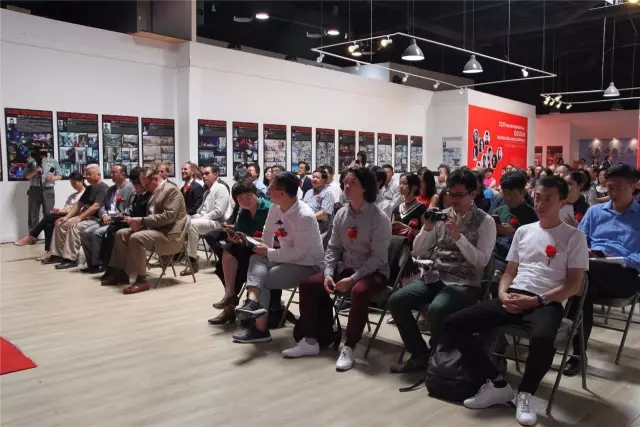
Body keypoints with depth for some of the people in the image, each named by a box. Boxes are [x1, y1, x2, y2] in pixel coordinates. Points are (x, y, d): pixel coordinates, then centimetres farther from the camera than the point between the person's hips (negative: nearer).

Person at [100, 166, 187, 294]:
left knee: (136, 238, -30)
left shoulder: (171, 190, -12)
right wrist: (138, 222, -3)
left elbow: (168, 216, -22)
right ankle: (121, 272, 6)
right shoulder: (155, 192, 17)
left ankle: (141, 280, -23)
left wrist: (142, 221, -21)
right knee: (121, 234, 3)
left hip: (168, 234, -10)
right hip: (153, 228, 10)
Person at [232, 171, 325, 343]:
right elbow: (266, 241, 6)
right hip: (287, 259, 7)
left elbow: (298, 253, -25)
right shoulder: (275, 208, -2)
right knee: (257, 259, -18)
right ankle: (253, 300, -37)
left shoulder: (305, 216, -25)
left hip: (308, 266, -7)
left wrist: (268, 253, -18)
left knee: (263, 280, -18)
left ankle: (260, 328, -12)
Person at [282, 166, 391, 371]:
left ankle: (348, 348, -22)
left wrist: (352, 278, -24)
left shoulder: (379, 218, -15)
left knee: (359, 292, -38)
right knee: (307, 284, -7)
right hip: (344, 268, 6)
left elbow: (378, 257, -18)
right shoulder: (341, 214, 4)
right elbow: (333, 247, 6)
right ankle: (310, 341, 1)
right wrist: (328, 273, -9)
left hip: (373, 272, -6)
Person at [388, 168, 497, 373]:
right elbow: (417, 253, 7)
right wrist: (427, 229, -10)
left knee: (436, 309, -33)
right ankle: (420, 355, 0)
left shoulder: (485, 221, -2)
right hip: (433, 277, 5)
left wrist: (458, 236, -22)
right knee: (396, 301, -16)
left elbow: (482, 261, -13)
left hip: (464, 283, -5)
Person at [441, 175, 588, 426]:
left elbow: (574, 286, -2)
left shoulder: (574, 237, 5)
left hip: (547, 303, -4)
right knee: (452, 325, -13)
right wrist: (503, 294, -3)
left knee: (542, 339, -41)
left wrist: (537, 300, -14)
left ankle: (525, 393, -9)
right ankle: (497, 384, 0)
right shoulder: (523, 231, 19)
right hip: (513, 298, 5)